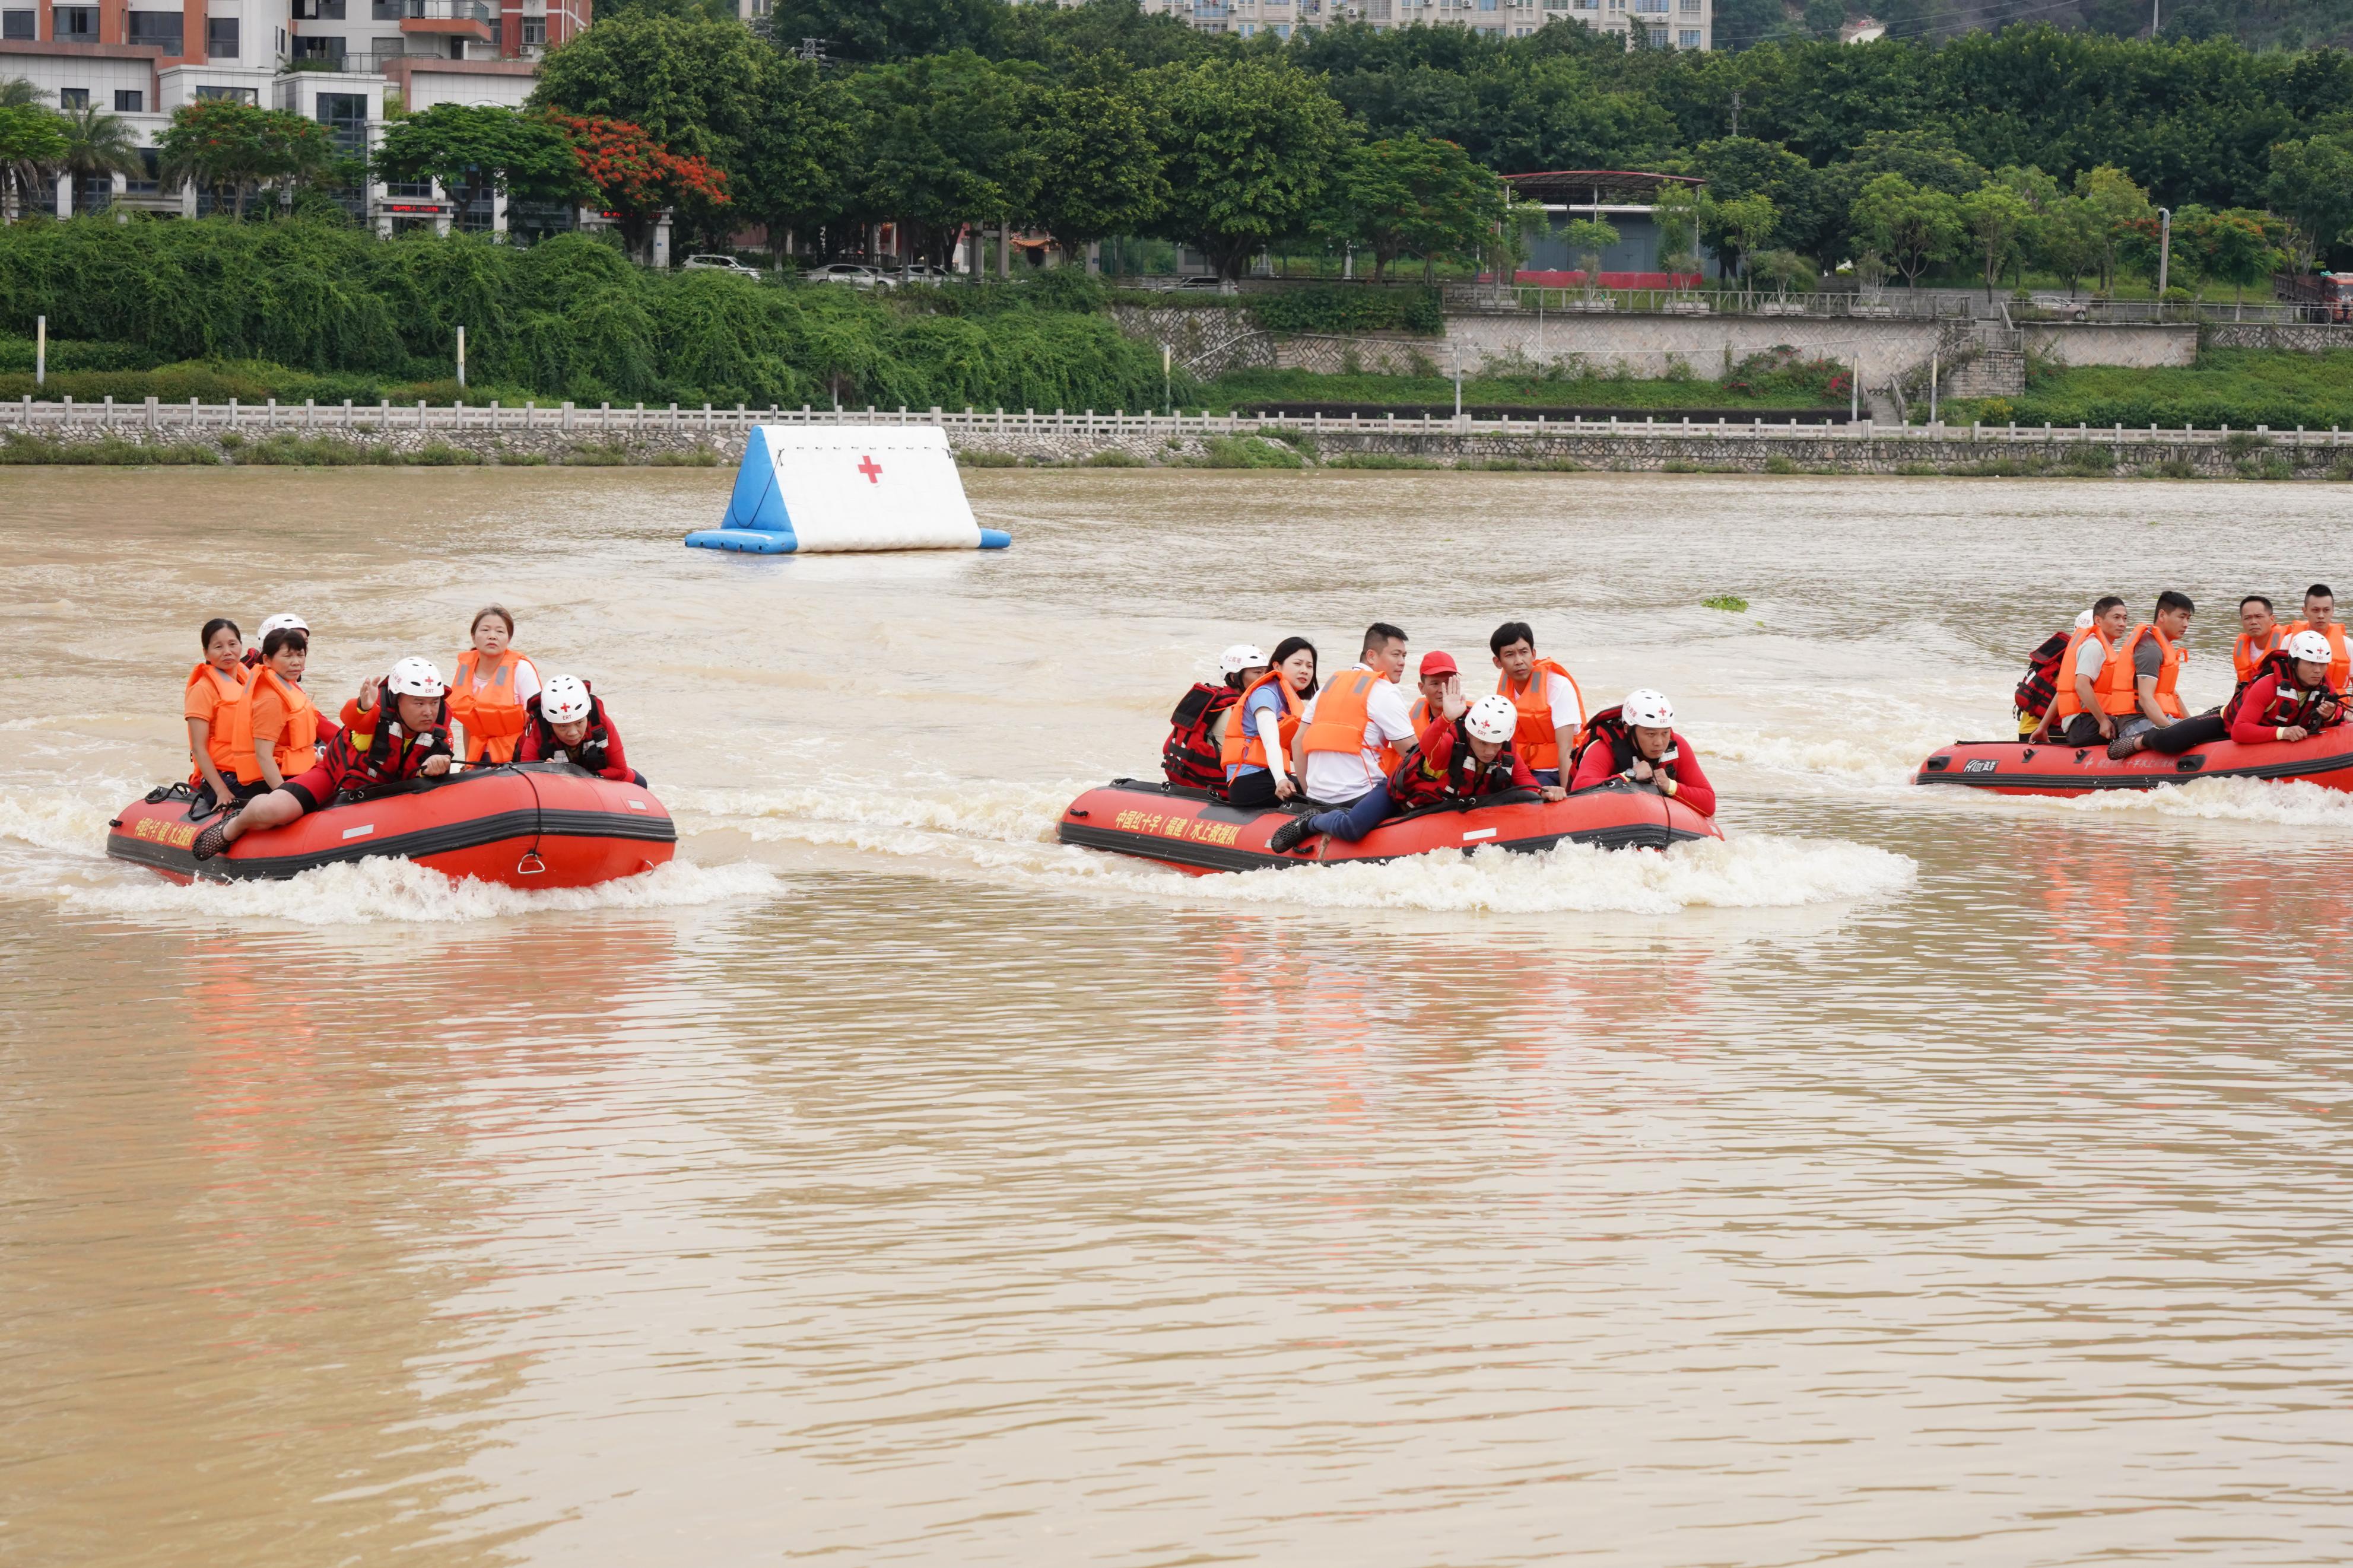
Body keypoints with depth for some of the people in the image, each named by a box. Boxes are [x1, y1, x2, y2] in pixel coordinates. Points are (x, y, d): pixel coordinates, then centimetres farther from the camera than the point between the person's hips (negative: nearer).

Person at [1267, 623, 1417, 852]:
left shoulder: (1331, 685, 22)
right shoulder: (1384, 692, -1)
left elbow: (1298, 742, 21)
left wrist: (1310, 792, 25)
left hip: (1317, 796, 8)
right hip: (1356, 795, -8)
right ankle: (1313, 823, -17)